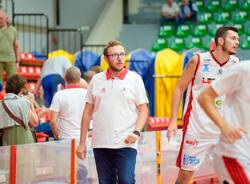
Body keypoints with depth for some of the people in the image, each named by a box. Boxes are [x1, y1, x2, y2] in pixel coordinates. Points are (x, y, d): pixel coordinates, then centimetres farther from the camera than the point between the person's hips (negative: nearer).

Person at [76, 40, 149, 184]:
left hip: (126, 144, -3)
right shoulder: (96, 80, 9)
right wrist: (82, 143, 8)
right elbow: (88, 112, 12)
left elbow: (143, 110, 3)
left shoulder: (135, 79, 3)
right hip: (101, 144, 3)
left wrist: (136, 132, -14)